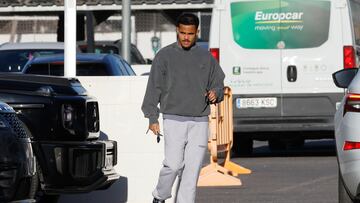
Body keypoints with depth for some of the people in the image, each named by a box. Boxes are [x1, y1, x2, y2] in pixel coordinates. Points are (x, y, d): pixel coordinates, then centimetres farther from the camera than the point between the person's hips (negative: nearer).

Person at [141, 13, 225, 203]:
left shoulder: (206, 57, 11)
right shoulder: (165, 56, 2)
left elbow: (218, 82, 16)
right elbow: (154, 88, 2)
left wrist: (216, 94, -8)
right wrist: (152, 118, -4)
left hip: (200, 121, 3)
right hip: (174, 120, -3)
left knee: (193, 168, -1)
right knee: (174, 164, -11)